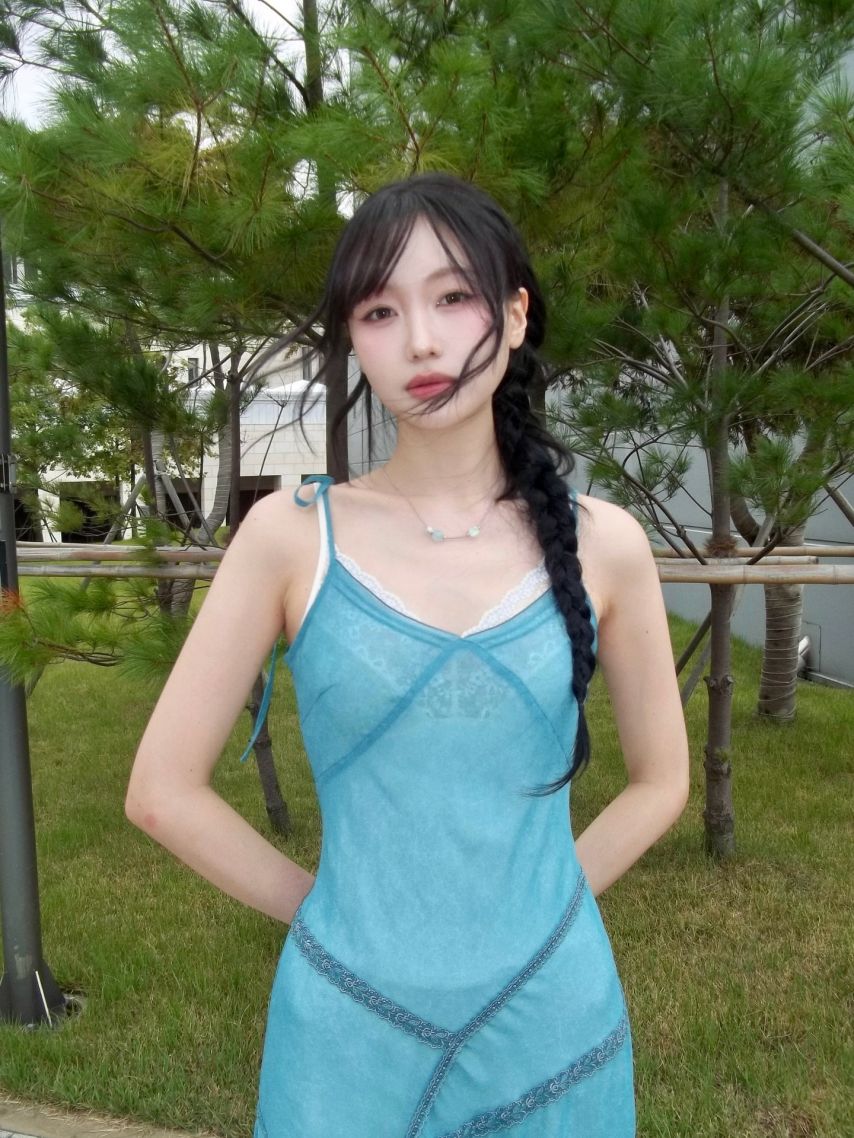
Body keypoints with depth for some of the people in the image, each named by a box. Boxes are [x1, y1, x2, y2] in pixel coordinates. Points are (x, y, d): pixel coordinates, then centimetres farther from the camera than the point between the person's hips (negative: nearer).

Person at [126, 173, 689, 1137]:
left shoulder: (601, 543, -6)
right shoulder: (291, 535, -9)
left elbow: (659, 782, 6)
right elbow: (162, 791, -5)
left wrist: (532, 908, 2)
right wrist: (324, 910, -1)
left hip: (551, 1022, 1)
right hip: (347, 1025, -1)